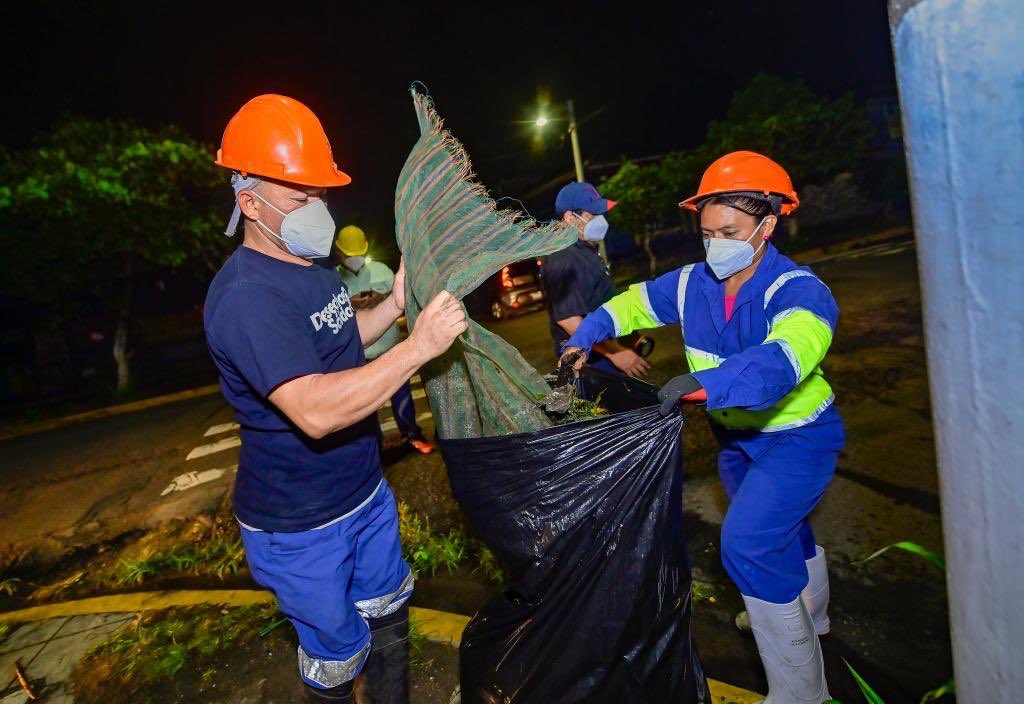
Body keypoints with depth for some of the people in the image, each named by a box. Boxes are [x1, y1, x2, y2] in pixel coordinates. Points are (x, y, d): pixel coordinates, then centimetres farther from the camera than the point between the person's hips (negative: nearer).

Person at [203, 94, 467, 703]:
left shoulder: (313, 269, 4)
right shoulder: (245, 296, -27)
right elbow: (315, 412, -37)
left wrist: (395, 304, 0)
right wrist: (419, 347, -36)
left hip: (365, 490, 9)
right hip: (301, 525, -8)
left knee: (388, 614, 26)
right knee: (338, 654, 14)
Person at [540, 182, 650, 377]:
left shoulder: (587, 251, 13)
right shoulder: (563, 259, -21)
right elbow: (568, 319, -28)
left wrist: (628, 336, 26)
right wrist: (614, 352, -27)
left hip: (603, 348, 10)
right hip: (588, 359, -10)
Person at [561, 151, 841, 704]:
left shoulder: (798, 291, -28)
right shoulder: (692, 284, -10)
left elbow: (780, 360, -48)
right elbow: (632, 303, 2)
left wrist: (702, 382, -61)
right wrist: (583, 339, -10)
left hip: (798, 436, -7)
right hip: (736, 435, 7)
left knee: (747, 542, -19)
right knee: (780, 530, 26)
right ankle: (809, 617, 57)